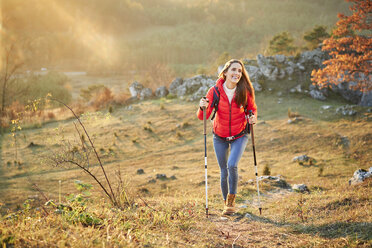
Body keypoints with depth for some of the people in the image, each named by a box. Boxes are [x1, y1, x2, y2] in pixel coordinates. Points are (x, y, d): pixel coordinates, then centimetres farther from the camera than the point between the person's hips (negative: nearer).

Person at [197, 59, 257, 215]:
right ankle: (226, 203, 29)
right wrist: (203, 108, -37)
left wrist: (253, 118, -17)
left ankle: (232, 199, 0)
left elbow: (252, 108, 5)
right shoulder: (215, 91, -15)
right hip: (220, 136, 1)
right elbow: (202, 117, -14)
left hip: (239, 136, -1)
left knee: (232, 165, -21)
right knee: (224, 171, 7)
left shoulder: (245, 91, -14)